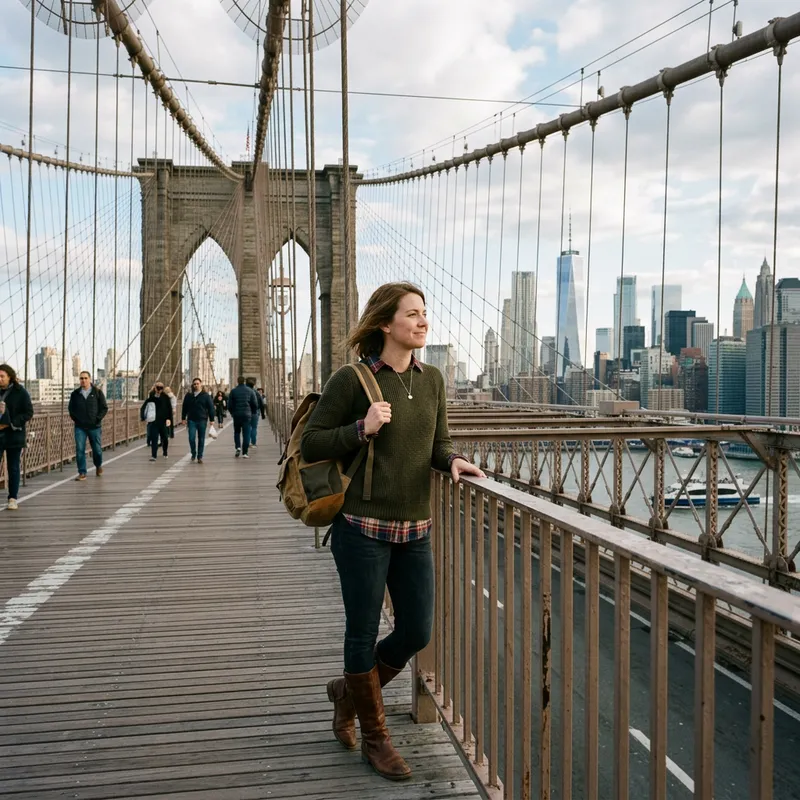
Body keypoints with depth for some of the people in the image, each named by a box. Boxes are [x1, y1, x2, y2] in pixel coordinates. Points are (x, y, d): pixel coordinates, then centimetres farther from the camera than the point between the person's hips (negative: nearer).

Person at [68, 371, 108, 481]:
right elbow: (71, 408, 17)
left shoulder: (97, 392, 0)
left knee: (97, 449, 8)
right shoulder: (75, 394, 6)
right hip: (80, 427, 1)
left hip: (95, 426, -1)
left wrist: (98, 418, -8)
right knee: (79, 450, -7)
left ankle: (98, 466, 36)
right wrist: (74, 418, 3)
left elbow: (104, 408, 1)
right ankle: (82, 473, -2)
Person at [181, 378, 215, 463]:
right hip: (191, 420, 1)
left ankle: (200, 457, 12)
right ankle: (193, 454, 13)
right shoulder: (188, 395, 7)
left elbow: (211, 408, 1)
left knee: (201, 439, 4)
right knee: (191, 438, -7)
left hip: (202, 420, -1)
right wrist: (183, 418, 9)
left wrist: (211, 419, -3)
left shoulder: (206, 395, 1)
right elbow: (184, 407, 13)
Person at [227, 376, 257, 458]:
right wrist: (252, 413, 16)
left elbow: (229, 405, 0)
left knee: (236, 432, 17)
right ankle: (244, 453, -2)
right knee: (246, 434, 1)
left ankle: (238, 447, -3)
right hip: (247, 415, 0)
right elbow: (255, 404, 1)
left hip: (236, 415, 0)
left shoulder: (233, 391, 0)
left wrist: (232, 413, 16)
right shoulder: (250, 391, 1)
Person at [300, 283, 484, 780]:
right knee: (364, 634, 7)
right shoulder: (352, 379, -10)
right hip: (363, 528, -5)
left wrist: (454, 460, -8)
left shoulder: (432, 380, 6)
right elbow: (311, 445, -6)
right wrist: (362, 428, -20)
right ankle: (375, 737, 30)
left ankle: (348, 690, 38)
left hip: (415, 529, 6)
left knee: (417, 633, 11)